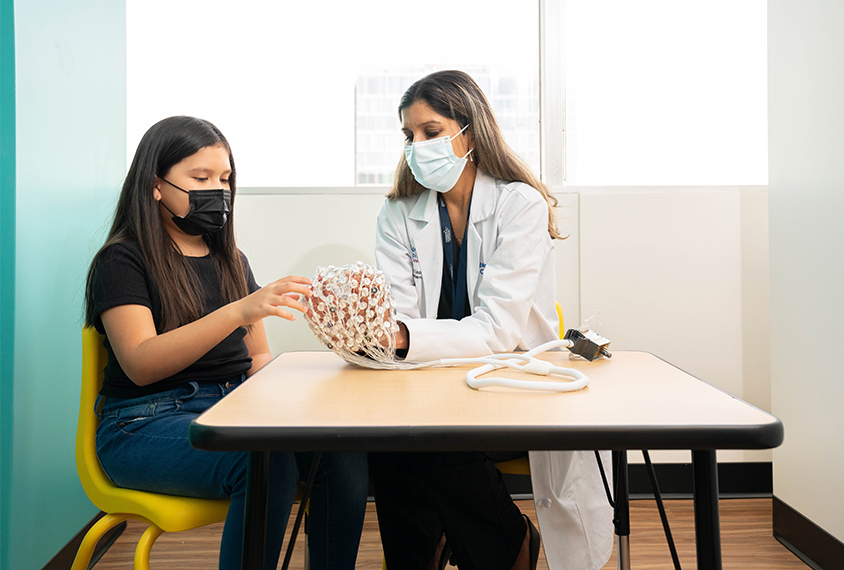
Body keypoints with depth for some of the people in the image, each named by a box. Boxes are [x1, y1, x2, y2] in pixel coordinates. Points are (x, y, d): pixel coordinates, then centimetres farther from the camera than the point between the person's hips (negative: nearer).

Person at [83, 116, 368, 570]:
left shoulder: (231, 261, 19)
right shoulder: (121, 260, 0)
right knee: (267, 461, -34)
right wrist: (239, 312, -27)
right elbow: (141, 364, -16)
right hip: (147, 422, -5)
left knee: (344, 450, -22)